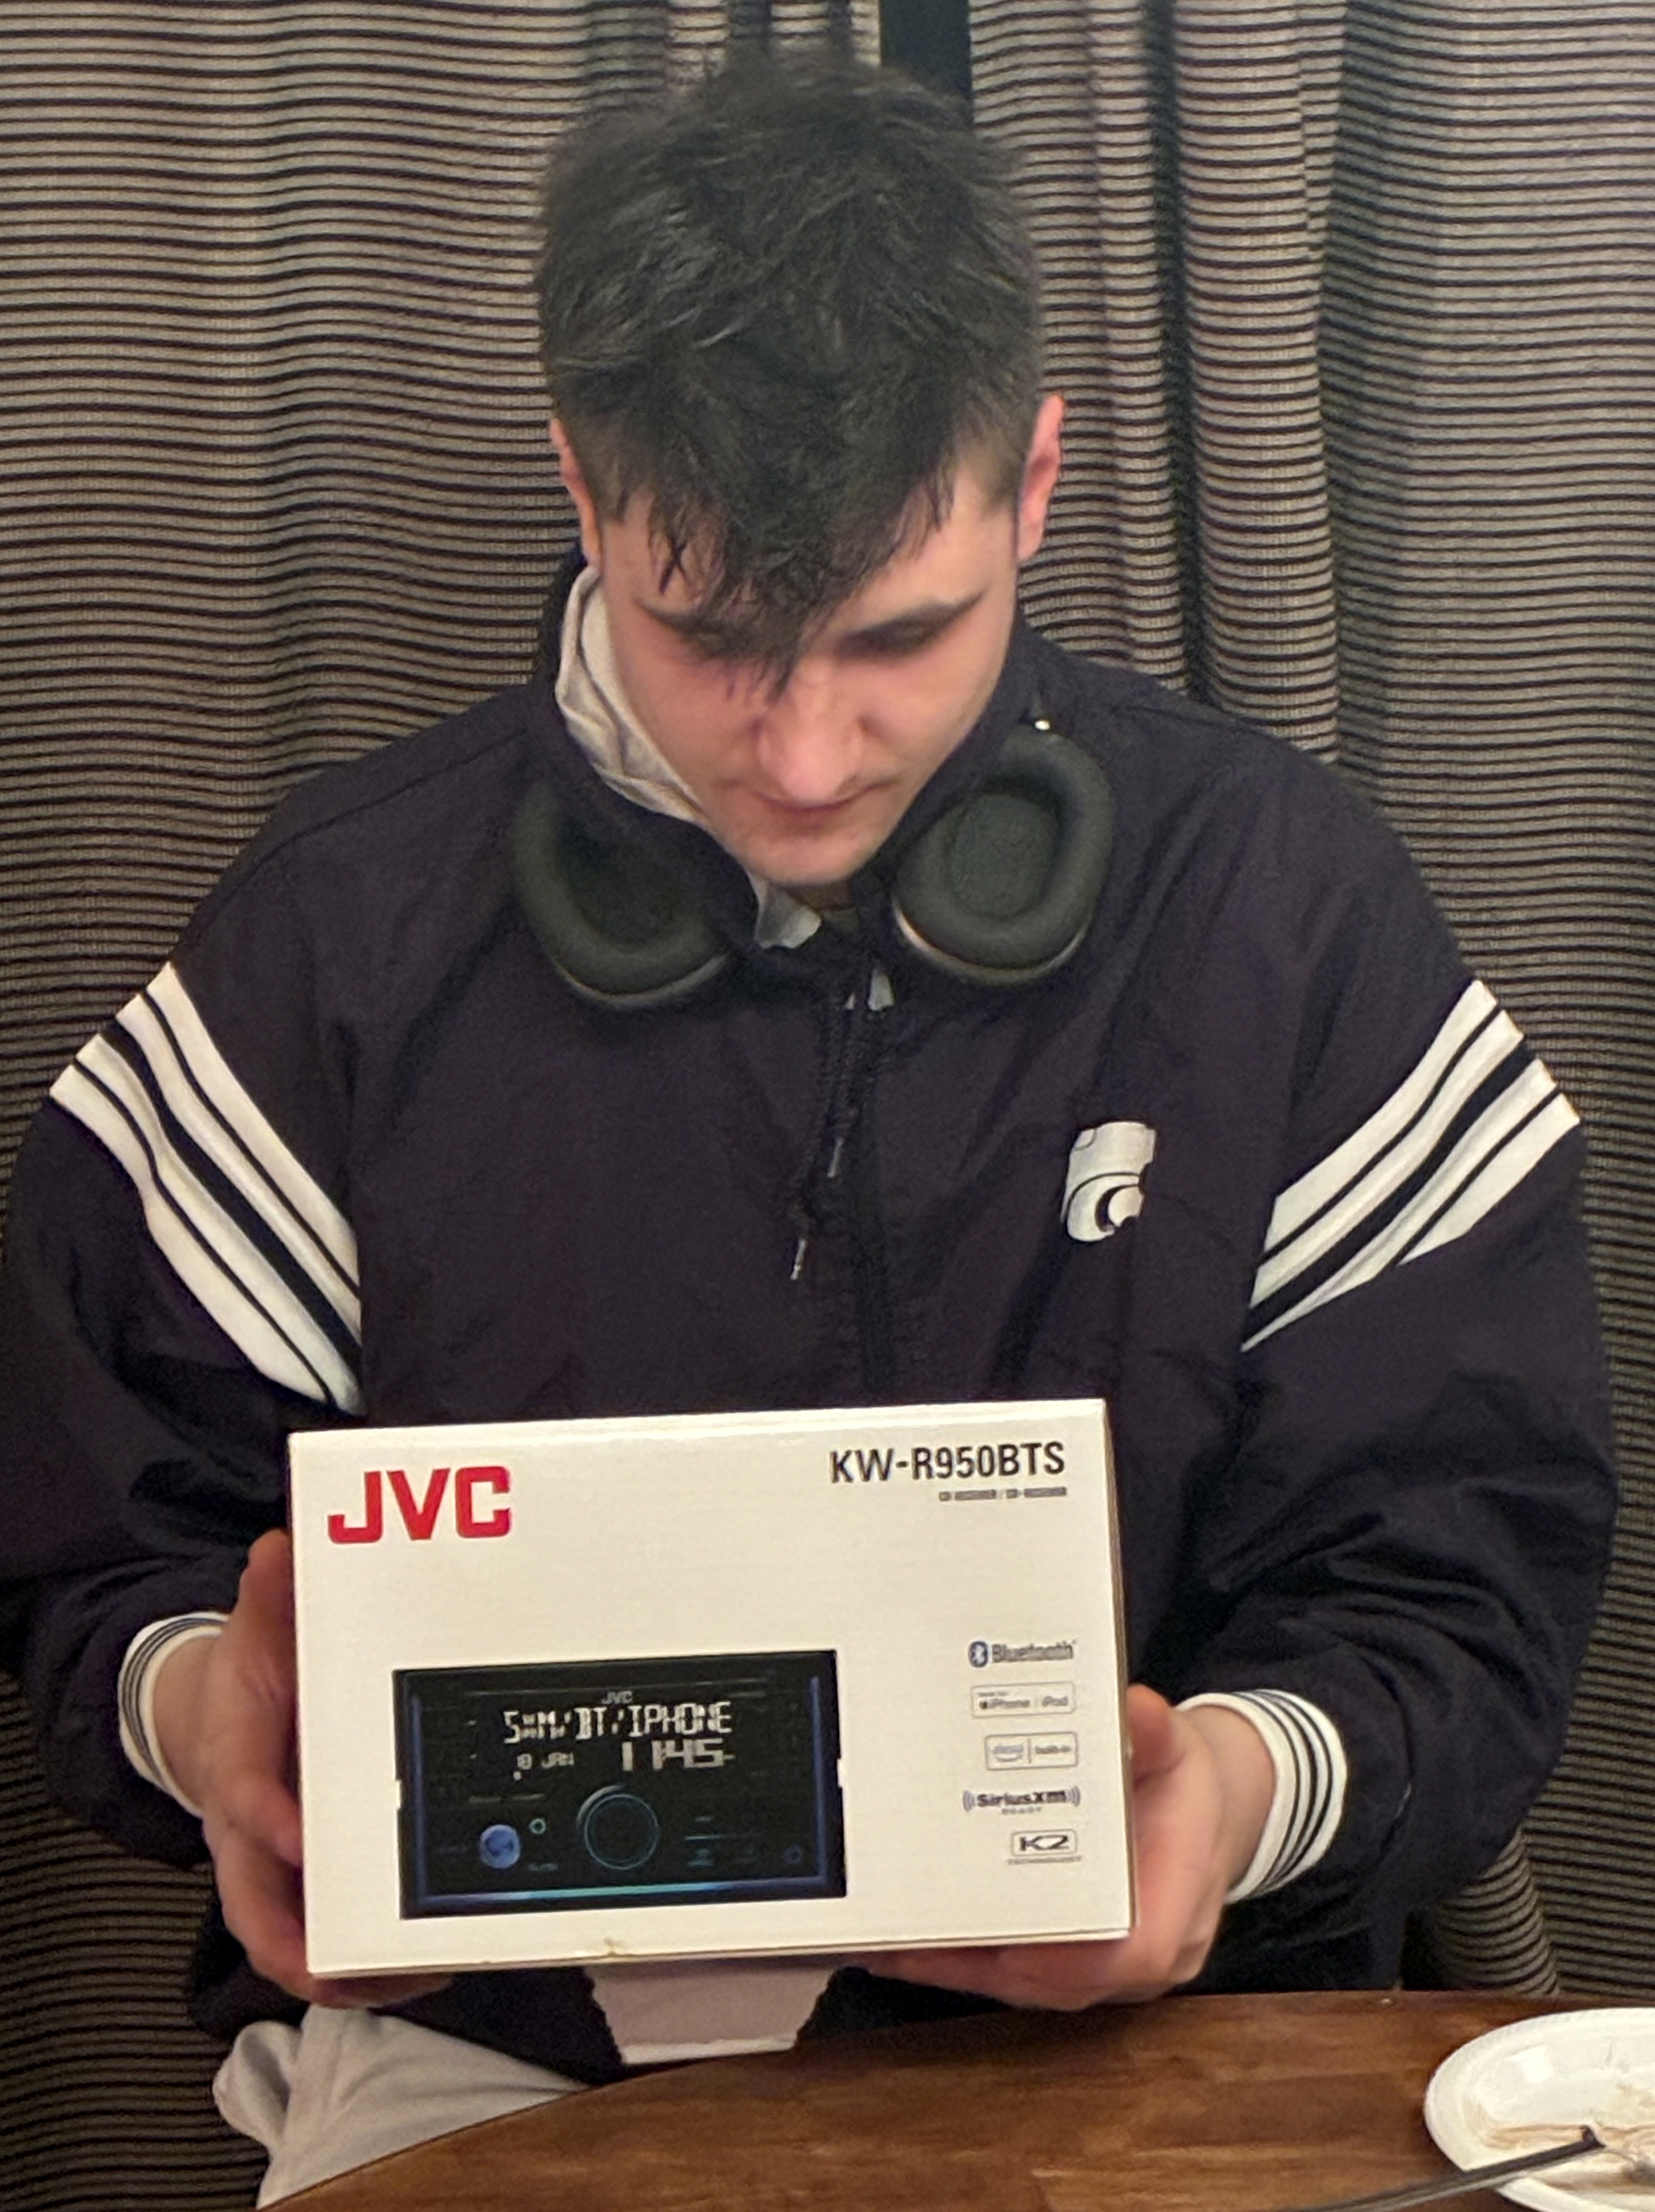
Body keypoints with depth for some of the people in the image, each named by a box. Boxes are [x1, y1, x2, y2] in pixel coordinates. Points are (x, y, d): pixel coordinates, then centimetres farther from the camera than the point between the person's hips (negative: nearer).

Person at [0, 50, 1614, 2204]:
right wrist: (203, 1708, -15)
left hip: (1117, 2023, 0)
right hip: (486, 2037, 0)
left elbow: (1462, 1567, 4)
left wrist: (1253, 1779, -18)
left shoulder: (1288, 910, 2)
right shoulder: (339, 933, 3)